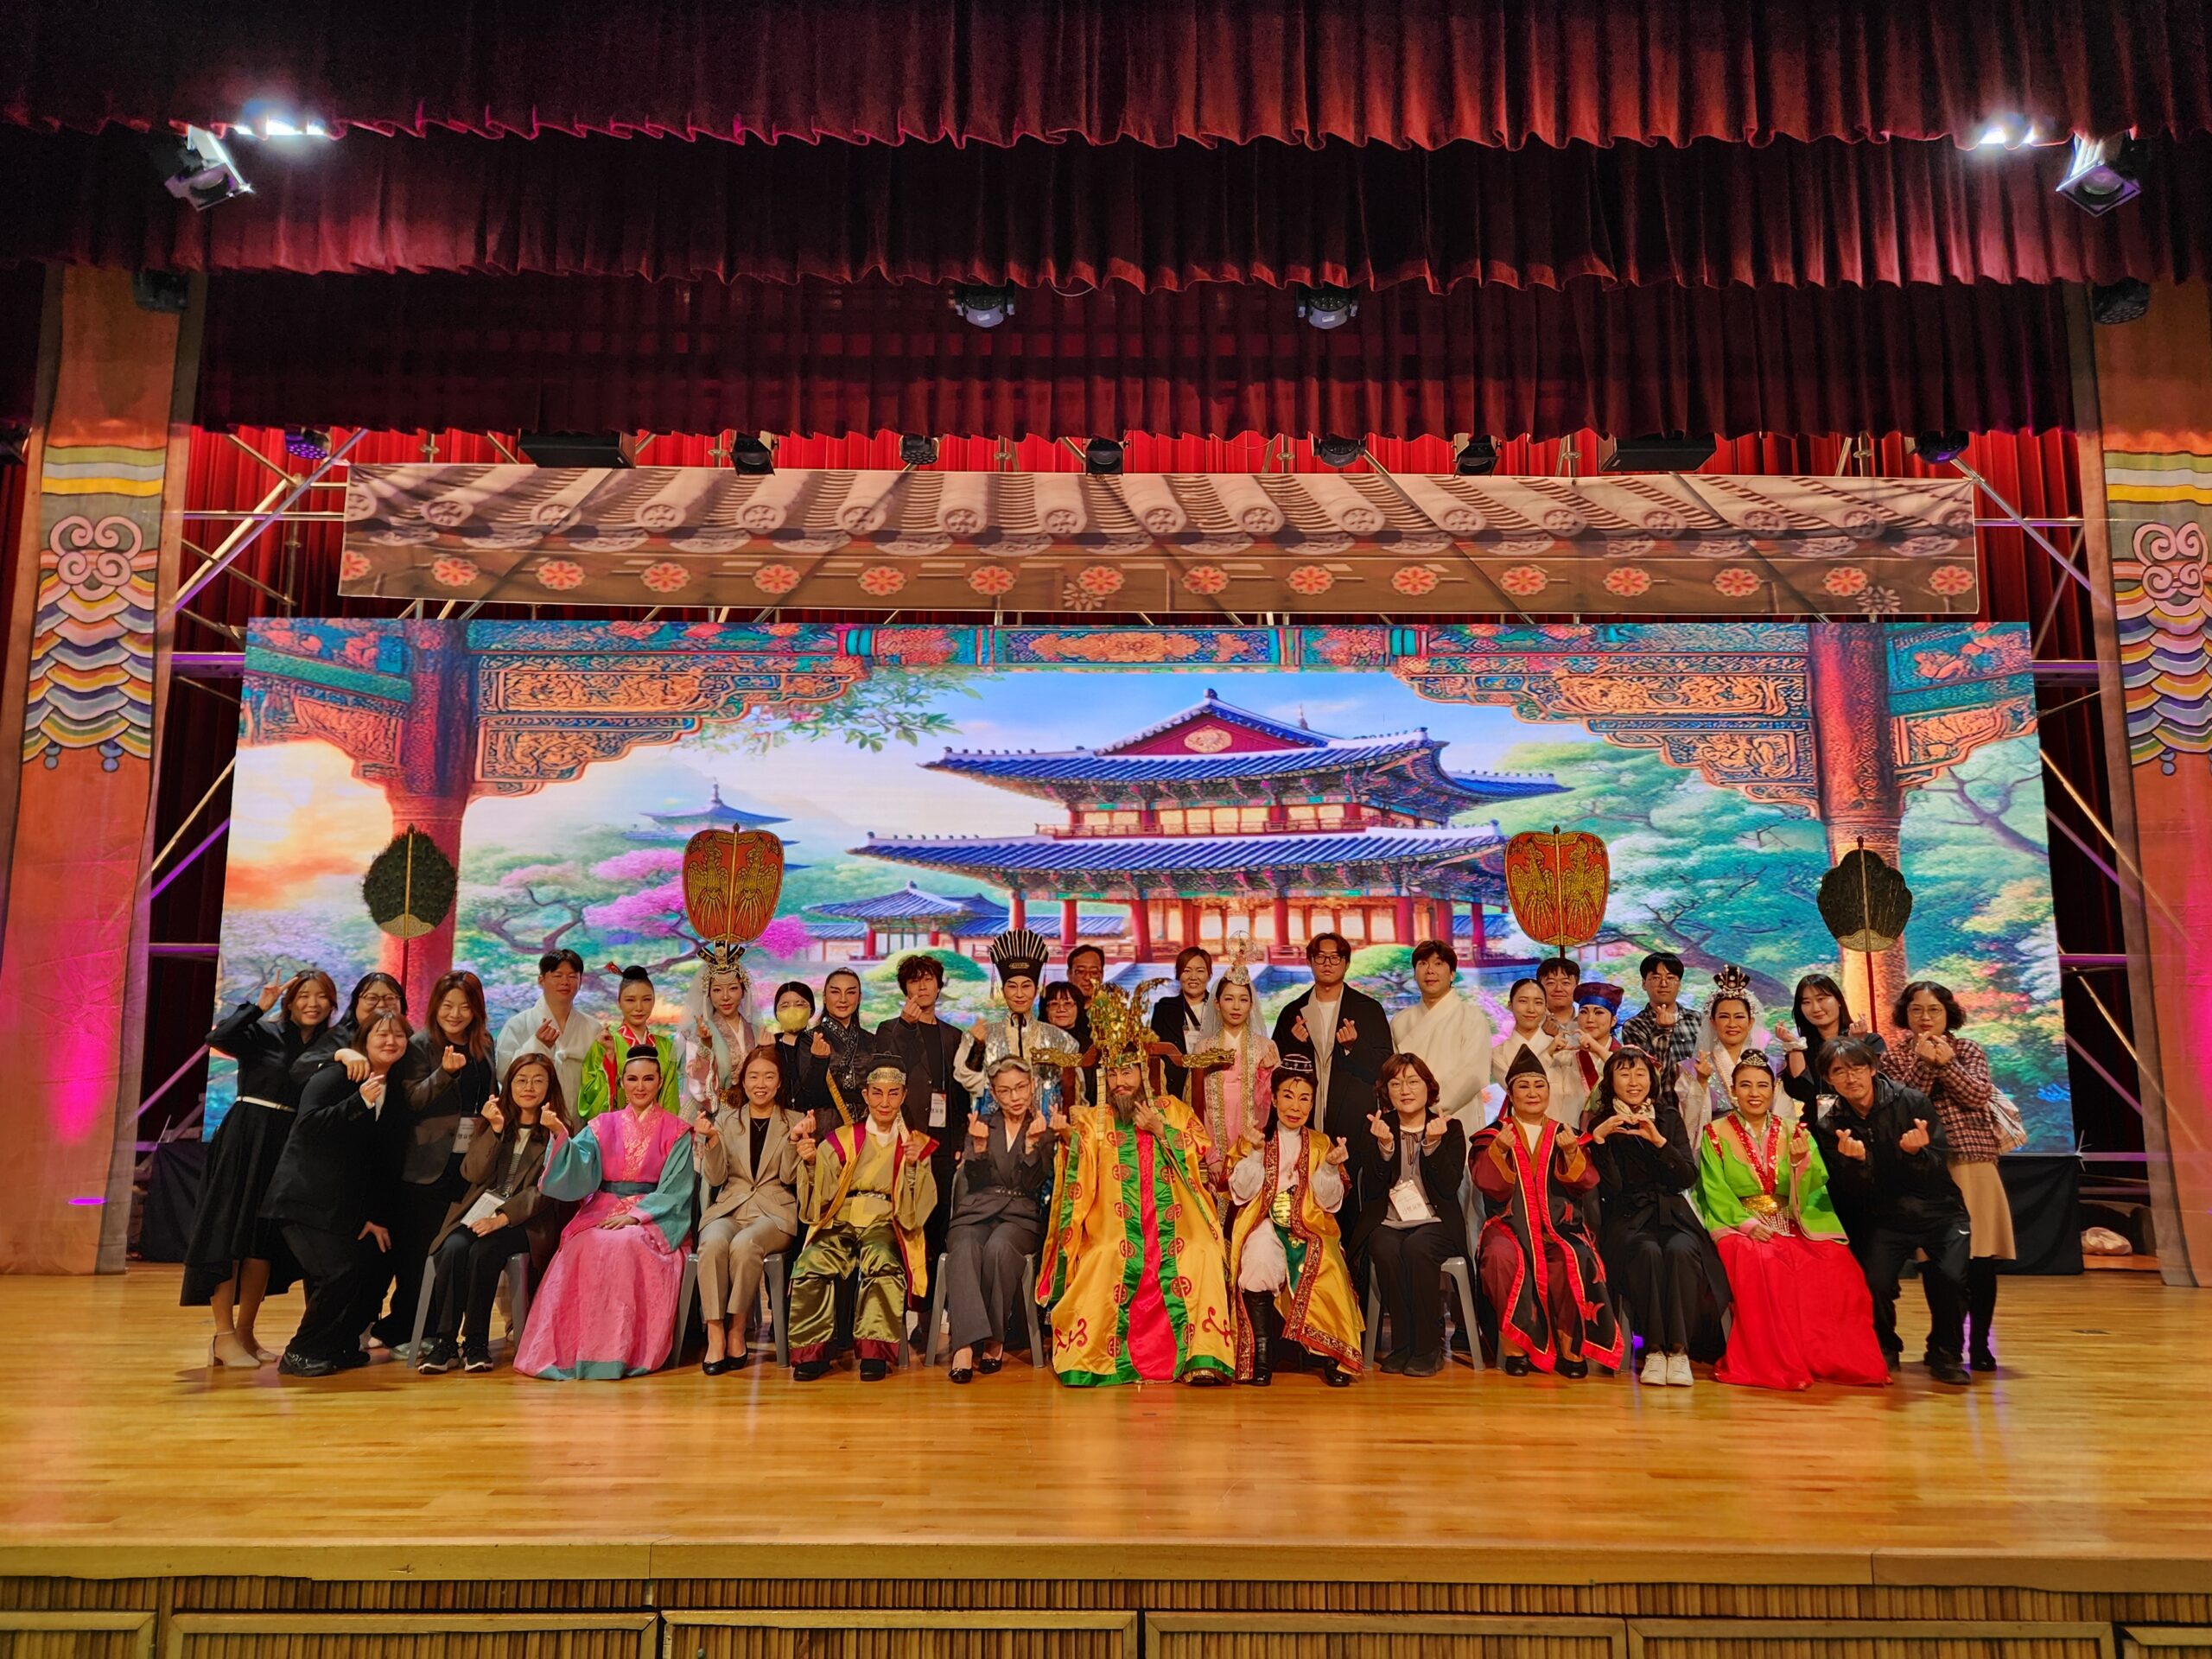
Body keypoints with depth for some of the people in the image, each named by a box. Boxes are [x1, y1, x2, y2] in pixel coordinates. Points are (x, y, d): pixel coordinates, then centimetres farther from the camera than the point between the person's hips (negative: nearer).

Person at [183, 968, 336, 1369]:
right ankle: (223, 1335, -1)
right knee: (228, 1231, -4)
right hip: (244, 1140, -5)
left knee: (266, 1240, 8)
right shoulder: (263, 1033, -2)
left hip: (288, 1148, 5)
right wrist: (259, 1006, -16)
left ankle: (245, 1333, 16)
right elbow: (218, 1038, -21)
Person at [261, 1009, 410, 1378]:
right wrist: (360, 1101, -31)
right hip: (306, 1199, -7)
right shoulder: (334, 1078, -7)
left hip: (348, 1205, 7)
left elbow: (386, 1163, 11)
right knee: (340, 1272, -18)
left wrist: (377, 1216, 5)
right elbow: (308, 1123, -23)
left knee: (373, 1272, 2)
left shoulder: (394, 1092, 10)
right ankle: (300, 1354, -2)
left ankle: (340, 1346, 20)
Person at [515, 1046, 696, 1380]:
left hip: (652, 1217, -2)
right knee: (590, 1247, -31)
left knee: (626, 1243, -34)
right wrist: (561, 1137, -18)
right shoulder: (603, 1126, 14)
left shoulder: (676, 1132, 7)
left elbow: (676, 1190, -1)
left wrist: (635, 1215, -15)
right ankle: (582, 1349, -27)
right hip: (602, 1212, 2)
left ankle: (622, 1351, -28)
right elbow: (580, 1171, -1)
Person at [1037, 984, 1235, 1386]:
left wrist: (1159, 1130, -4)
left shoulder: (1172, 1110, 16)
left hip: (1173, 1224, 1)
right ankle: (1091, 1358, -20)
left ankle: (1203, 1357, -27)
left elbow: (1200, 1154, 5)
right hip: (1116, 1229, -1)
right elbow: (1078, 1179, -1)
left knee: (1200, 1255, -28)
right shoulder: (1094, 1120, 12)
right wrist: (1073, 1136, -18)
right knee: (1104, 1260, -30)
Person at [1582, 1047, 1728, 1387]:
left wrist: (1659, 1141, -12)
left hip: (1671, 1215, 2)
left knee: (1681, 1251, -32)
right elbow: (1611, 1188, -5)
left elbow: (1688, 1178, 3)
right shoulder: (1601, 1124, 6)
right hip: (1627, 1220, -2)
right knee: (1648, 1253, -34)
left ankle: (1679, 1350, -30)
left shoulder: (1669, 1118, 13)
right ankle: (1653, 1351, -30)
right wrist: (1598, 1140, -17)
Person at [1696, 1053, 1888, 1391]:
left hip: (1794, 1225, 3)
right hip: (1741, 1227, -2)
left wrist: (1800, 1162, -23)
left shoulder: (1793, 1132, 11)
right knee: (1761, 1260, -35)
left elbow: (1815, 1184, -2)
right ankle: (1772, 1363, -27)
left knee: (1837, 1262, -27)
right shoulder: (1716, 1133, 4)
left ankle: (1839, 1359, -14)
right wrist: (1747, 1222, -20)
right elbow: (1716, 1190, -5)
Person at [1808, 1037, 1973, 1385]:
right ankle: (1884, 1349, 10)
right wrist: (1857, 1160, -28)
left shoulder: (1912, 1102, -8)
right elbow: (1852, 1193, -8)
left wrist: (1916, 1153, -30)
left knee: (1951, 1277, -25)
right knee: (1875, 1283, -22)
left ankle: (1944, 1354, 3)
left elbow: (1940, 1167, -8)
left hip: (1938, 1212, -1)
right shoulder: (1830, 1128, -3)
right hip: (1884, 1219, 1)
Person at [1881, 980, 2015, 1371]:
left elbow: (1977, 1096, -5)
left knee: (1980, 1259, -2)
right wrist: (1924, 1063, -13)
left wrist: (1945, 1063, -15)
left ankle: (1979, 1344, 9)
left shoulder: (1969, 1052, 11)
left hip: (1974, 1165, 1)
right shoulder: (1894, 1057, 8)